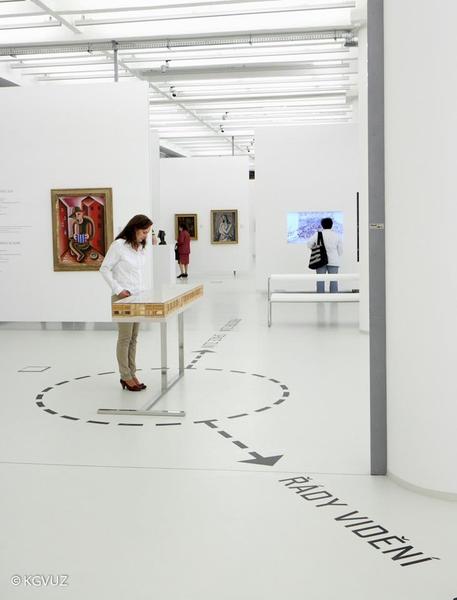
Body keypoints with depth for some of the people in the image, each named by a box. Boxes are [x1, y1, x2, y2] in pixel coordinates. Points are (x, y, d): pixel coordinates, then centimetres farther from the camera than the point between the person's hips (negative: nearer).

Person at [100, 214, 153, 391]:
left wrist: (142, 290, 8)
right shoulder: (119, 245, -12)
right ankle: (126, 376, 6)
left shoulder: (140, 247, 10)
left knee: (133, 338, 11)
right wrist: (118, 289, -15)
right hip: (123, 298, -7)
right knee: (125, 338, -3)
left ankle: (131, 374, 18)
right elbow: (104, 269, -11)